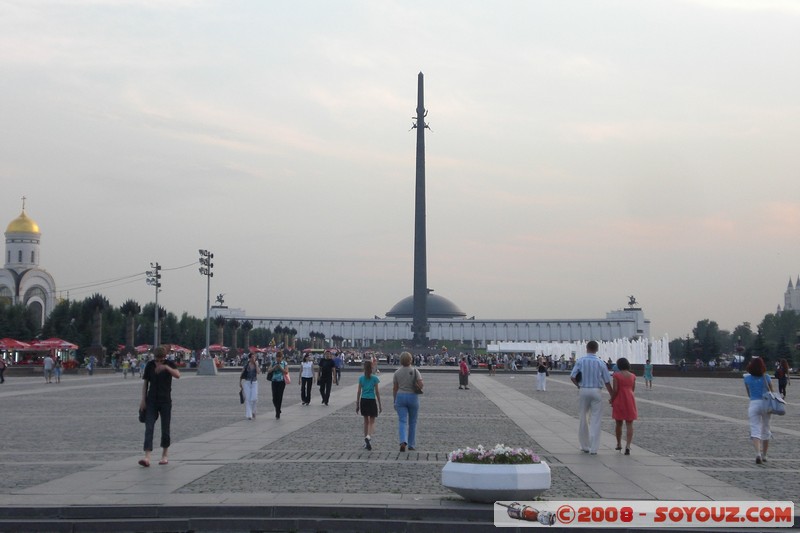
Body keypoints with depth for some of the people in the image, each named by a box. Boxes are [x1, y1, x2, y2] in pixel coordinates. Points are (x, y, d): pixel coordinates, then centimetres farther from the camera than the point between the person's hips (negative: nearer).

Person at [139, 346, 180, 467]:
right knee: (149, 428, -9)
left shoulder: (169, 364, -3)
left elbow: (177, 375, -22)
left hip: (165, 401, -1)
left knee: (165, 429, 5)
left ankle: (165, 455, 21)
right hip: (151, 401, 1)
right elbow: (145, 383, 7)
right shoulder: (150, 365, 2)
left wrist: (166, 367, -37)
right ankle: (147, 457, -16)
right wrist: (143, 399, 2)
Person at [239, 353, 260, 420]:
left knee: (254, 398, -8)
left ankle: (253, 411, 18)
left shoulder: (256, 364, 3)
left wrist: (256, 365, -12)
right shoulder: (246, 365, -2)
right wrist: (240, 383, 6)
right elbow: (242, 374, 6)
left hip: (254, 382, 1)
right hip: (246, 382, -1)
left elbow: (258, 372, -14)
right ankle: (248, 415, -2)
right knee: (247, 398, -5)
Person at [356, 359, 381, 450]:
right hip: (372, 400, -3)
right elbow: (377, 392, -4)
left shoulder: (361, 378, 1)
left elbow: (359, 392, 2)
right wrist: (379, 405, 3)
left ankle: (366, 442, 18)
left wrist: (357, 404, 9)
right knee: (372, 422, 3)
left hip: (363, 401, 3)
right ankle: (368, 436, -25)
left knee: (366, 421, 14)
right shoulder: (374, 378, -5)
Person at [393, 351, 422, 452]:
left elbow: (394, 389, 2)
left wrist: (395, 401, 11)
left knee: (402, 421, -3)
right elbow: (421, 385, -15)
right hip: (413, 397, -1)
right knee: (412, 422, 13)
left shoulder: (397, 372, -1)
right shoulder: (414, 371, -6)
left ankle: (403, 441, -25)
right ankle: (411, 445, 19)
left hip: (400, 397, 1)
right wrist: (417, 388, 7)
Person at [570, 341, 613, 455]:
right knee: (596, 420, 1)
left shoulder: (581, 361, -2)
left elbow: (572, 376, -9)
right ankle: (593, 448, -3)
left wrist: (578, 385, 10)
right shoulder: (600, 362, -2)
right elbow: (607, 382, 0)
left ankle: (584, 446, 20)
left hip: (584, 391, 1)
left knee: (582, 419, 13)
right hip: (596, 391, -1)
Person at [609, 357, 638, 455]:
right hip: (630, 400, 2)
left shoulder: (616, 375, -8)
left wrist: (611, 400, 1)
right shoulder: (632, 375, 3)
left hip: (619, 400, -2)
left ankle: (619, 444, 26)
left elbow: (615, 389, -11)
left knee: (618, 423, 14)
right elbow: (633, 389, 11)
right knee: (629, 424, 0)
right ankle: (628, 446, -14)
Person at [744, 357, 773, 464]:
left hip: (753, 404, -1)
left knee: (755, 430, -4)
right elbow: (771, 392, 6)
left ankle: (758, 453, -26)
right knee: (765, 430, 16)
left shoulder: (747, 378, -1)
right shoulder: (766, 377, -2)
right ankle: (764, 455, 24)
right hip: (765, 404, 1)